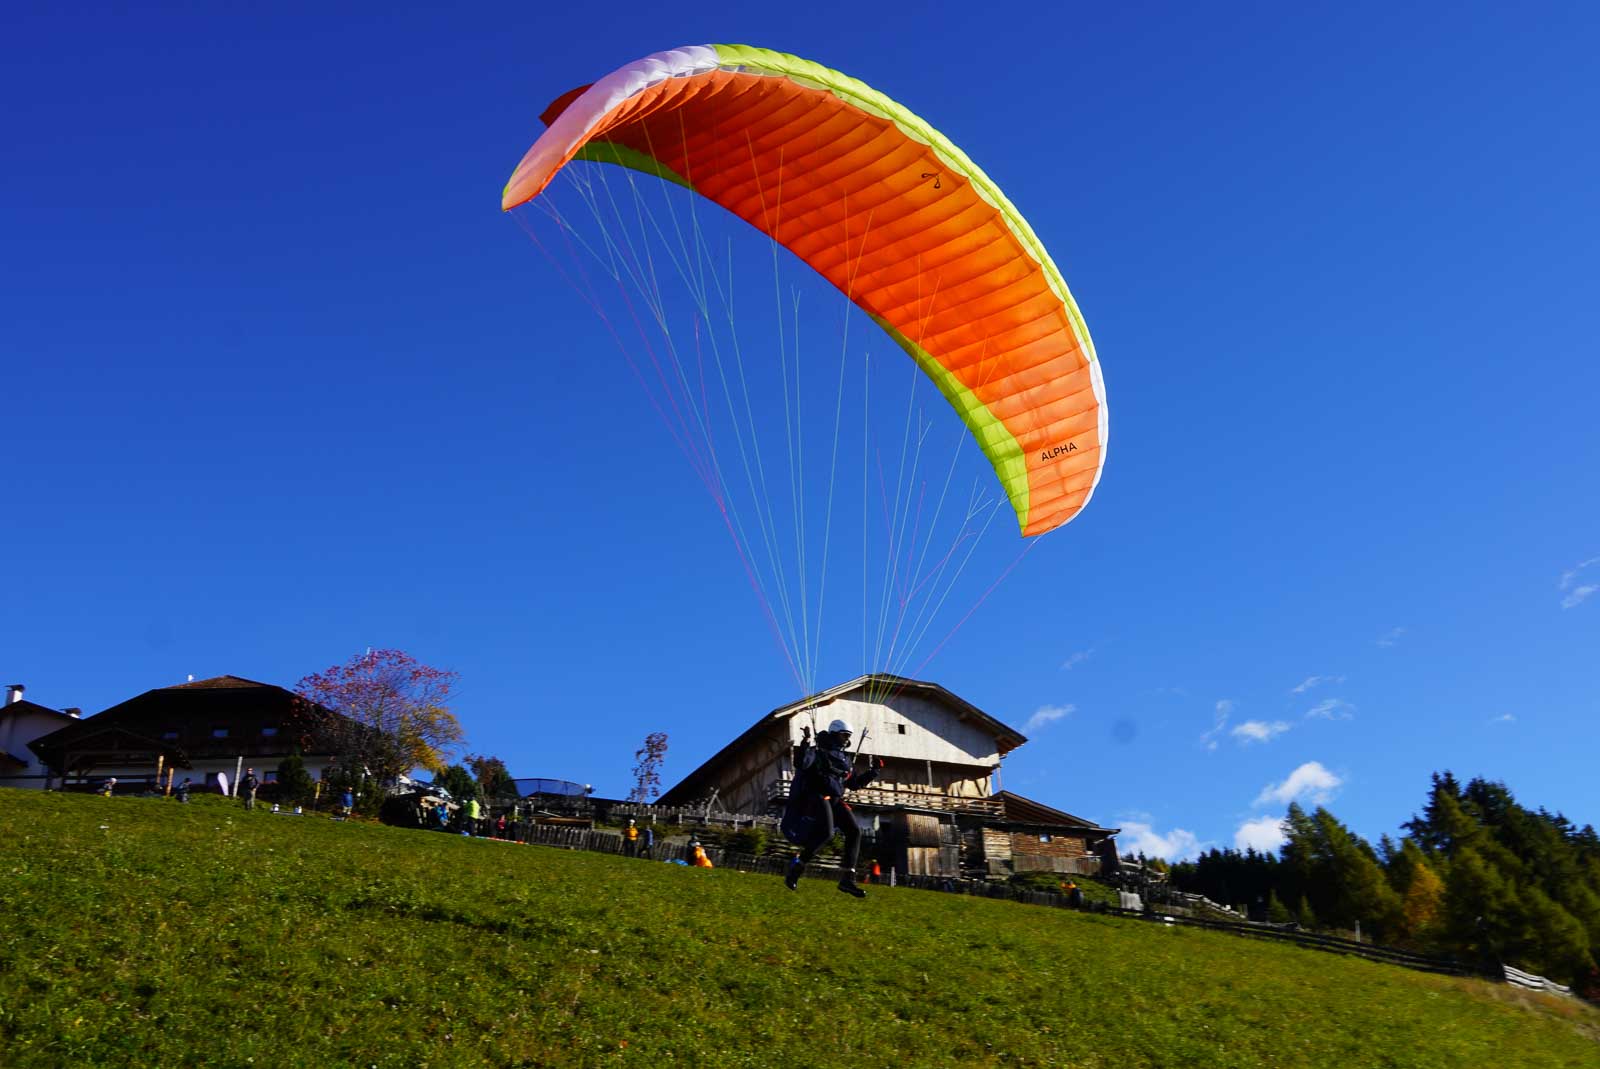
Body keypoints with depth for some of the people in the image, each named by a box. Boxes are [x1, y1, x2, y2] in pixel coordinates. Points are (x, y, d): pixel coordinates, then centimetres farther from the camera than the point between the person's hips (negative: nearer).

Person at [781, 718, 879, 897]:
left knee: (854, 831, -9)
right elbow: (801, 764, -21)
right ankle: (796, 866, -9)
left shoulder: (846, 759, 21)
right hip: (817, 797, -8)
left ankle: (847, 879, -11)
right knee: (826, 834, -26)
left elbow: (855, 783, 27)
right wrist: (806, 743, -29)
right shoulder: (819, 752, -2)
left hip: (836, 800, 8)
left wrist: (873, 771, 19)